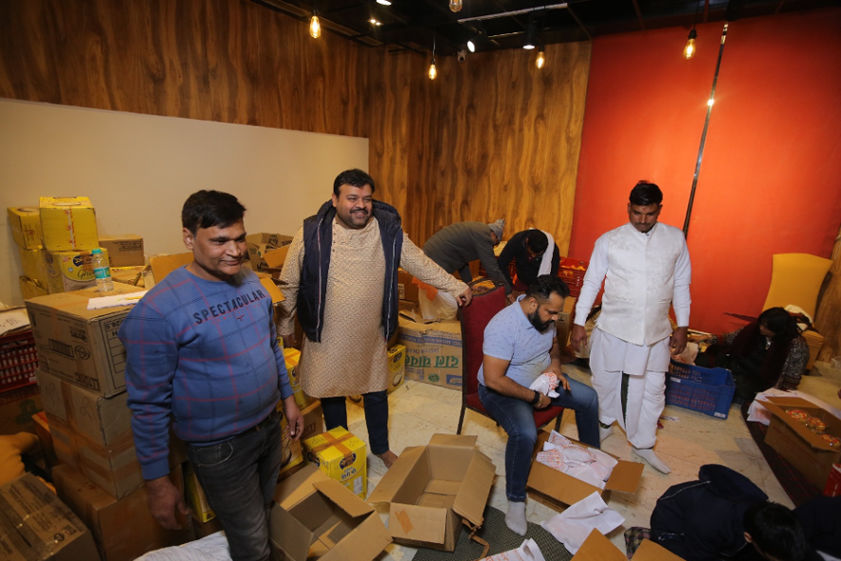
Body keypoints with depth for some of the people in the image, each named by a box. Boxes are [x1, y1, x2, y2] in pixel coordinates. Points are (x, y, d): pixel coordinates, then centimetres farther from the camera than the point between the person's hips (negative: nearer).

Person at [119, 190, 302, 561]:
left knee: (266, 517, 26)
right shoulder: (159, 310, -22)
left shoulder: (251, 281, -3)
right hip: (221, 447, -6)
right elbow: (148, 404, -15)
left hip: (270, 426, 6)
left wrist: (287, 398, 13)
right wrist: (157, 482, -9)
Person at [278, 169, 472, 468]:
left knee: (376, 393, 17)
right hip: (327, 336, -1)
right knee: (331, 394, 17)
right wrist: (285, 325, 4)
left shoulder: (389, 232, -9)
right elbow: (289, 284, -3)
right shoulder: (311, 234, -14)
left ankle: (381, 448, 43)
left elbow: (422, 265, 4)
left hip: (371, 336, 1)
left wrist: (455, 286, 7)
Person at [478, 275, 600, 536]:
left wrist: (555, 364, -7)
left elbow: (553, 344, 15)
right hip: (502, 390, -8)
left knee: (589, 397, 6)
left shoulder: (544, 316, -7)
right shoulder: (503, 327, -33)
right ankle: (516, 500, -8)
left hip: (541, 379, 8)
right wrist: (534, 397, -24)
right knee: (525, 433, -32)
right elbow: (493, 379, -33)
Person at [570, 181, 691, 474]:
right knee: (605, 380, 13)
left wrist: (682, 326, 6)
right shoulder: (609, 240, -5)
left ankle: (643, 443, 33)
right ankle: (604, 422, 41)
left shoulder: (675, 239, 1)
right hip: (613, 328, -2)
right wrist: (578, 323, -4)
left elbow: (681, 285, 8)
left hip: (656, 331, 2)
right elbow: (591, 282, -2)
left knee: (652, 389, 12)